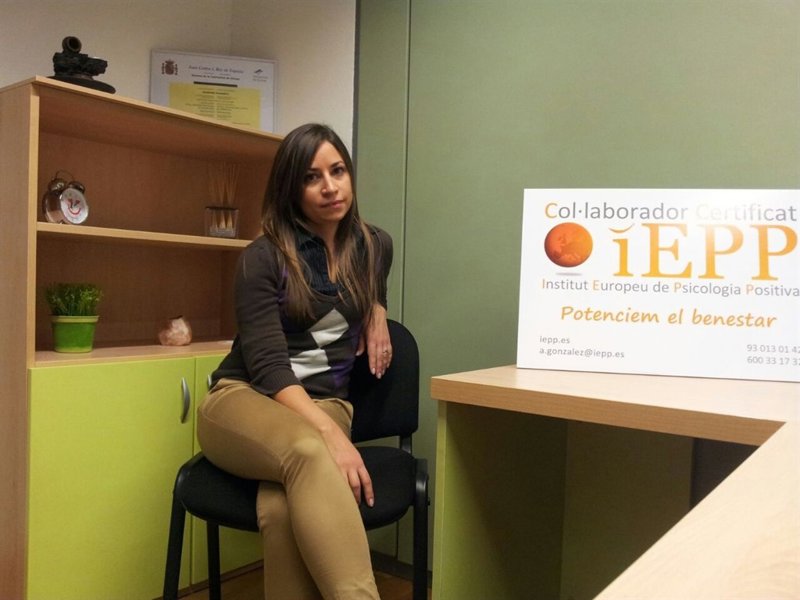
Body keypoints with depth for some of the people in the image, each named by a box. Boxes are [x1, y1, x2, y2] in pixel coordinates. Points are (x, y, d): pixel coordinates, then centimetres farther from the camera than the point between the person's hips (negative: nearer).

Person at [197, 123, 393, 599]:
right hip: (243, 399, -2)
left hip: (325, 404, 3)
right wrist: (333, 436, -29)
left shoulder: (375, 245, 9)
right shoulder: (264, 257, -6)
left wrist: (377, 313, 8)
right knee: (309, 453, -41)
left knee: (282, 509, -35)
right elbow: (267, 364, -15)